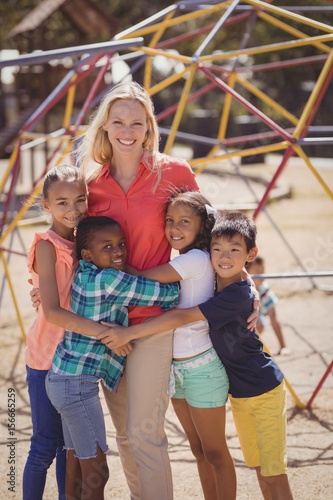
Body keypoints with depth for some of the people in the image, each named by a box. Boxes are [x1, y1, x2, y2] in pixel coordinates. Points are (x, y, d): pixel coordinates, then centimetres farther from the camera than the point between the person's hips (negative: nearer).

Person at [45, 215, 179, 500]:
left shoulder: (84, 274, 4)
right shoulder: (111, 281, -19)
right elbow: (170, 294, -14)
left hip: (63, 378, 9)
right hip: (77, 385, -9)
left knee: (77, 466, 16)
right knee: (96, 473, -1)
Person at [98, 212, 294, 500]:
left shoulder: (237, 295, -27)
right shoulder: (209, 284, -3)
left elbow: (182, 317, -32)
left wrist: (130, 333, -32)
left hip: (264, 391, -8)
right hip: (238, 392, 8)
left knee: (274, 473, -3)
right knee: (258, 468, 15)